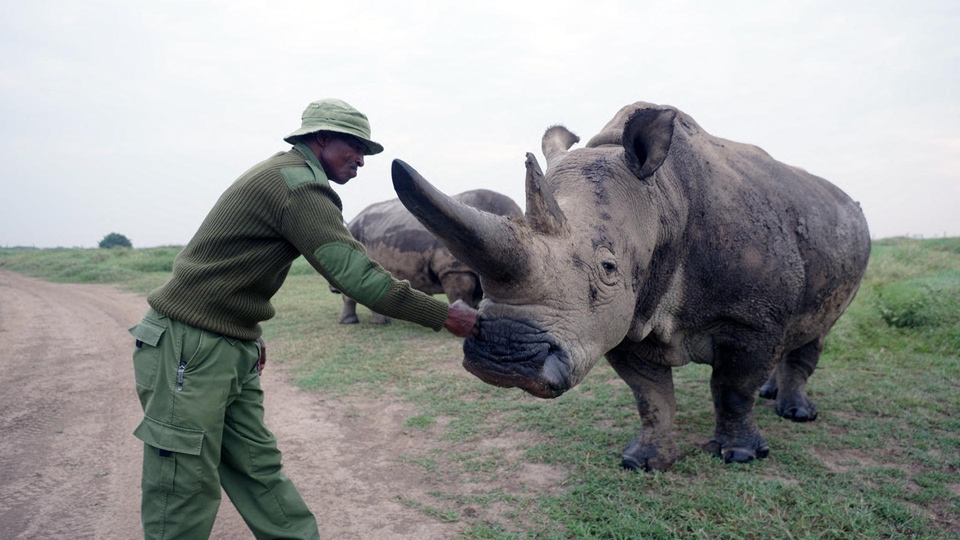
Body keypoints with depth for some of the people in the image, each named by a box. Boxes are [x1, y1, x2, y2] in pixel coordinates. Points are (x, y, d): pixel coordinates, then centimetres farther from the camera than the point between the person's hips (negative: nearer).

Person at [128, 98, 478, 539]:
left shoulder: (281, 174, 16)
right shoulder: (297, 183, -17)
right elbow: (356, 275, -24)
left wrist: (250, 333, 17)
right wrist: (443, 314, -18)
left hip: (231, 353, 10)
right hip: (187, 351, -10)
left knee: (260, 473, 11)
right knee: (187, 493, -2)